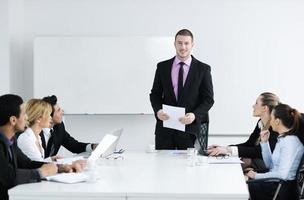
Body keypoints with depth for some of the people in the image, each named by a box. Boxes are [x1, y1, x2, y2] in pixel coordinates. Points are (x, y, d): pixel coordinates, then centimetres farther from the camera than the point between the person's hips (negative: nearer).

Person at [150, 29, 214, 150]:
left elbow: (208, 99, 1)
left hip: (190, 127, -2)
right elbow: (155, 94, 11)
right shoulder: (162, 67, 8)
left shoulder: (203, 69, 2)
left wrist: (194, 115, -16)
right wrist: (158, 110, -10)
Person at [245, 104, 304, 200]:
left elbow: (283, 174, -25)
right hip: (274, 183, 9)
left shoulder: (290, 142, -18)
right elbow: (270, 165, 19)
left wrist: (257, 176, -15)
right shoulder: (282, 139, 11)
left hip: (283, 189, -9)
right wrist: (264, 142, 10)